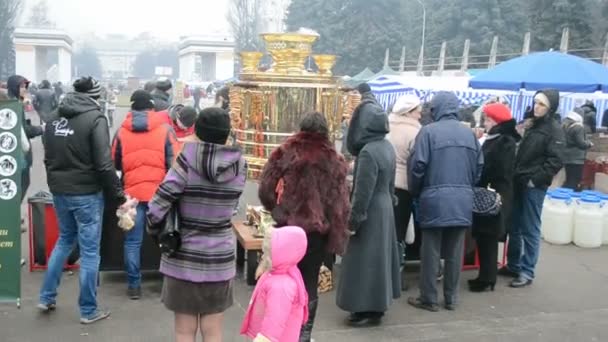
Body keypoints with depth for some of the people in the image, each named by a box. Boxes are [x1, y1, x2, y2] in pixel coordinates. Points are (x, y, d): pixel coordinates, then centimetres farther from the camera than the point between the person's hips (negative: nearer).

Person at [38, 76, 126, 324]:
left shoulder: (55, 118, 7)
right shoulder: (95, 119, -14)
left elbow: (48, 158, 16)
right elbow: (104, 164, -18)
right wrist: (118, 195, -10)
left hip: (59, 191, 7)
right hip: (86, 193, -7)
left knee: (65, 240, 25)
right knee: (89, 250, 3)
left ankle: (47, 297, 27)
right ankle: (88, 310, 12)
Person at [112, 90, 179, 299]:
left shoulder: (122, 131, 3)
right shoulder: (165, 129, -3)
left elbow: (114, 164, 12)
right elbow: (174, 162, -4)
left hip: (133, 193, 1)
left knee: (133, 241, 9)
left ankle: (134, 285, 13)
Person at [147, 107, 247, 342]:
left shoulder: (188, 159, -15)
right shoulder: (239, 165, -6)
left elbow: (159, 204, -18)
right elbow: (229, 203, 5)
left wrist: (153, 221, 0)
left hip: (184, 257, -2)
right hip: (220, 257, 2)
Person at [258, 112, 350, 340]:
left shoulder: (286, 153, -4)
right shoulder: (333, 160, -2)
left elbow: (265, 189, -3)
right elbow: (339, 203, -1)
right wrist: (337, 235, 6)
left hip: (287, 226, 0)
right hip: (318, 229, 0)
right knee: (309, 281, 11)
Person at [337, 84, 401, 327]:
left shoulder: (368, 152, -23)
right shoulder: (387, 146, 4)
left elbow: (362, 190, -22)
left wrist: (354, 219, -15)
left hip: (371, 212, -9)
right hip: (384, 208, 9)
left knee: (366, 259, 1)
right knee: (378, 256, 17)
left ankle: (370, 310, 11)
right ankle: (377, 304, 29)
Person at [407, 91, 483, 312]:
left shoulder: (429, 131, -8)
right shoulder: (469, 133, 6)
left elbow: (418, 165, -11)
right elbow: (479, 167, 9)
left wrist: (415, 192, 5)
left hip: (435, 200, -4)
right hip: (462, 201, 4)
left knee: (431, 252, 5)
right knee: (454, 253, 12)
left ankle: (429, 299, 12)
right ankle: (451, 298, 21)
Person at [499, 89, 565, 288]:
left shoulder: (554, 130, -6)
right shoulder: (529, 125, 14)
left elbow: (555, 162, -14)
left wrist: (535, 180, -15)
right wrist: (513, 175, 7)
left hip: (534, 187, -7)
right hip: (517, 183, 7)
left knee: (530, 230, -1)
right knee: (514, 227, 12)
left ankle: (527, 272, 7)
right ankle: (513, 265, 24)